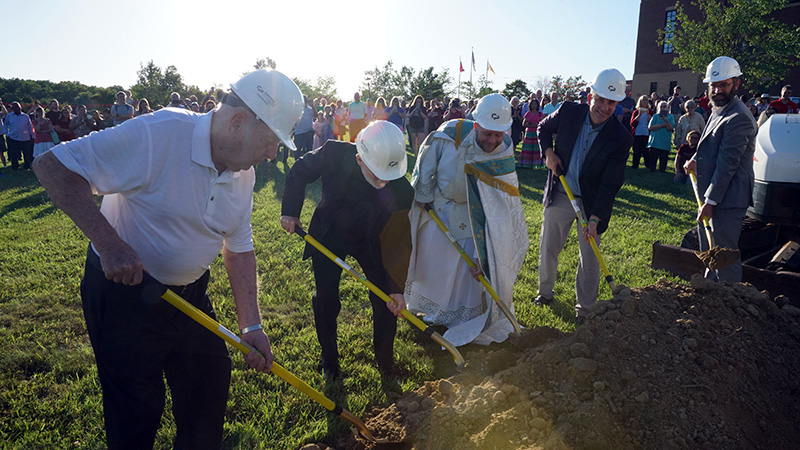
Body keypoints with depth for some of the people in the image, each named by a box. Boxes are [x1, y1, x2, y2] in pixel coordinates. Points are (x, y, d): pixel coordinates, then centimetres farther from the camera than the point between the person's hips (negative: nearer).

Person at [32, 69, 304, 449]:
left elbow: (239, 249, 4)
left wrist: (251, 326, -3)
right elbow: (53, 166, -25)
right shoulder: (157, 134, -26)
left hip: (190, 293, 7)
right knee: (137, 409, 6)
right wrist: (109, 242, -33)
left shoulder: (244, 174, -3)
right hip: (123, 291, -6)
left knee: (210, 388, 15)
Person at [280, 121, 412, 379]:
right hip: (328, 235, 0)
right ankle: (329, 357, 30)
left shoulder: (401, 191, -30)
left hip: (370, 241, 0)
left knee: (386, 302, -1)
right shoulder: (335, 154, -30)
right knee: (326, 299, 5)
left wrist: (397, 288, -26)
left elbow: (398, 241, -22)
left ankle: (384, 358, 25)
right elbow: (300, 172, -9)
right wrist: (290, 211, -12)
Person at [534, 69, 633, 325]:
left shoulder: (621, 138, -16)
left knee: (589, 258, 6)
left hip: (590, 202, -2)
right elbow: (544, 128, 14)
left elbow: (611, 184, -17)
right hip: (558, 197, 2)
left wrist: (594, 219, -25)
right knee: (548, 248, 13)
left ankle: (585, 307, 24)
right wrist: (548, 152, -5)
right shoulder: (569, 113, -9)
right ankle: (545, 292, 36)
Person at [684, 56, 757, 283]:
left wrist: (710, 201, -20)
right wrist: (695, 160, 5)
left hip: (727, 199, -10)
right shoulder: (718, 110, 14)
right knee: (709, 252, 21)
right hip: (710, 195, 10)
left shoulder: (739, 117, -19)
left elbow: (727, 163, -21)